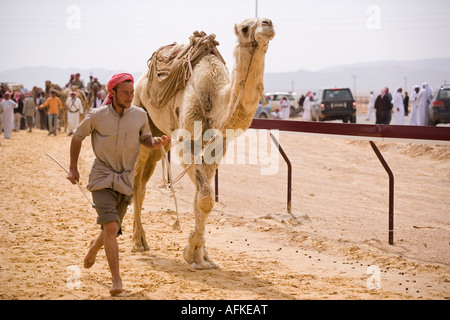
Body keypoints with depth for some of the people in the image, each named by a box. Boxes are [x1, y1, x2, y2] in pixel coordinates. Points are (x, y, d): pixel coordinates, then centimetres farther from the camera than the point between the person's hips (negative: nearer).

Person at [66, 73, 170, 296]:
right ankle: (116, 280, -14)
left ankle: (95, 247, 50)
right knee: (111, 227, -18)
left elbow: (146, 139, 11)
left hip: (126, 179, 4)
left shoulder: (140, 115, -4)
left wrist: (158, 143, -12)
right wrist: (73, 168, 6)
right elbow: (77, 136, 5)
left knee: (112, 230, 14)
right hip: (102, 178, -3)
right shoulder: (97, 116, -10)